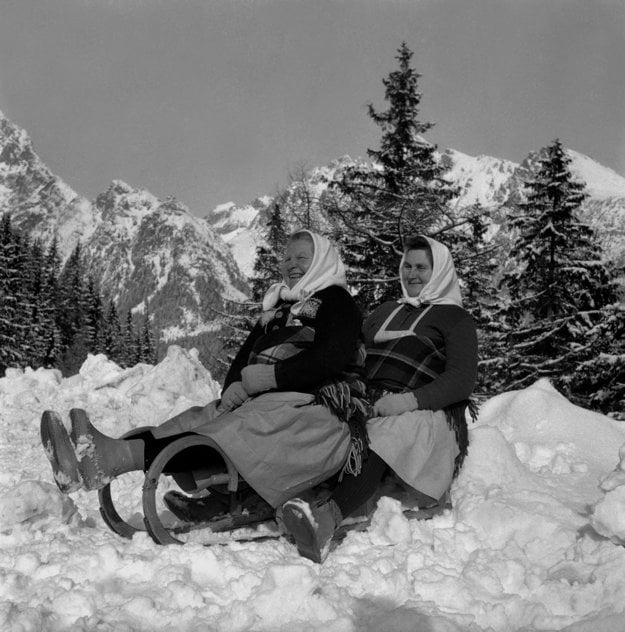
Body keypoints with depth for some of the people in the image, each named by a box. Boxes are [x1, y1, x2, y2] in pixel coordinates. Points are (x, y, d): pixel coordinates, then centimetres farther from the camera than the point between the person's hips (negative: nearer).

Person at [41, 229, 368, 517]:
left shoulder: (335, 301, 6)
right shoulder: (277, 309, 29)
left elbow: (329, 359, -12)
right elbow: (245, 356, 20)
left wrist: (262, 377, -13)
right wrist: (234, 389, -4)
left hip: (317, 414, -7)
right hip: (263, 406, 7)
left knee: (232, 434, -32)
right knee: (196, 420, -17)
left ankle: (118, 456, -52)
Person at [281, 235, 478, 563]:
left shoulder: (455, 318, 11)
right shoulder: (387, 311, 30)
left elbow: (461, 382, -3)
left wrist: (411, 400, -18)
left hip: (425, 414, -6)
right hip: (367, 402, 6)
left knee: (378, 440, -39)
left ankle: (327, 515, -62)